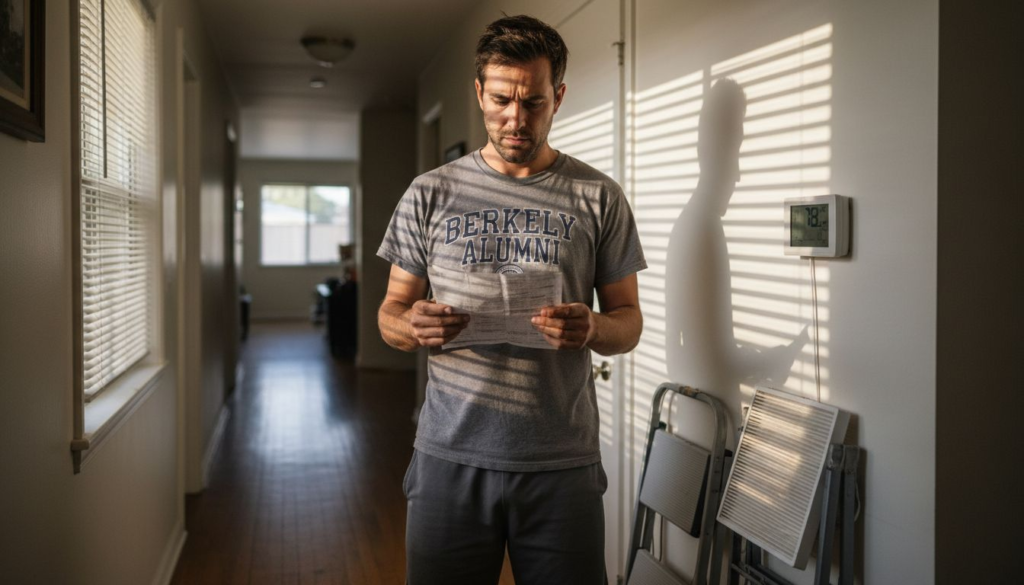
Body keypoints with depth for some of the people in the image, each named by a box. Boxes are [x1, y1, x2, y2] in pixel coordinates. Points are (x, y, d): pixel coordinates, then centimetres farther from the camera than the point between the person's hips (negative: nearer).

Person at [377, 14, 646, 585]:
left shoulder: (599, 197, 3)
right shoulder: (430, 193, 5)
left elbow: (629, 319, 6)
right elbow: (391, 310, 8)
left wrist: (593, 329, -18)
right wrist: (413, 327, -16)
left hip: (562, 465, 0)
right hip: (451, 458, 1)